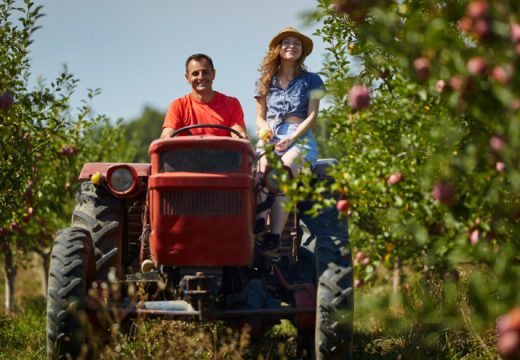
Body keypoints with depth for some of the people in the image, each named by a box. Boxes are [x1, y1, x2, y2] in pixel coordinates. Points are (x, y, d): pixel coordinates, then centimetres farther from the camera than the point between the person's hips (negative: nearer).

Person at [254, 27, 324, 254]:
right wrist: (264, 128, -4)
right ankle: (260, 222, -51)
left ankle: (275, 234, -47)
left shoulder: (311, 81, 14)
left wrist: (290, 139, -11)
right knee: (264, 166, -34)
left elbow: (311, 116, 4)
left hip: (300, 138, -3)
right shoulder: (265, 82, 22)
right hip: (269, 138, 3)